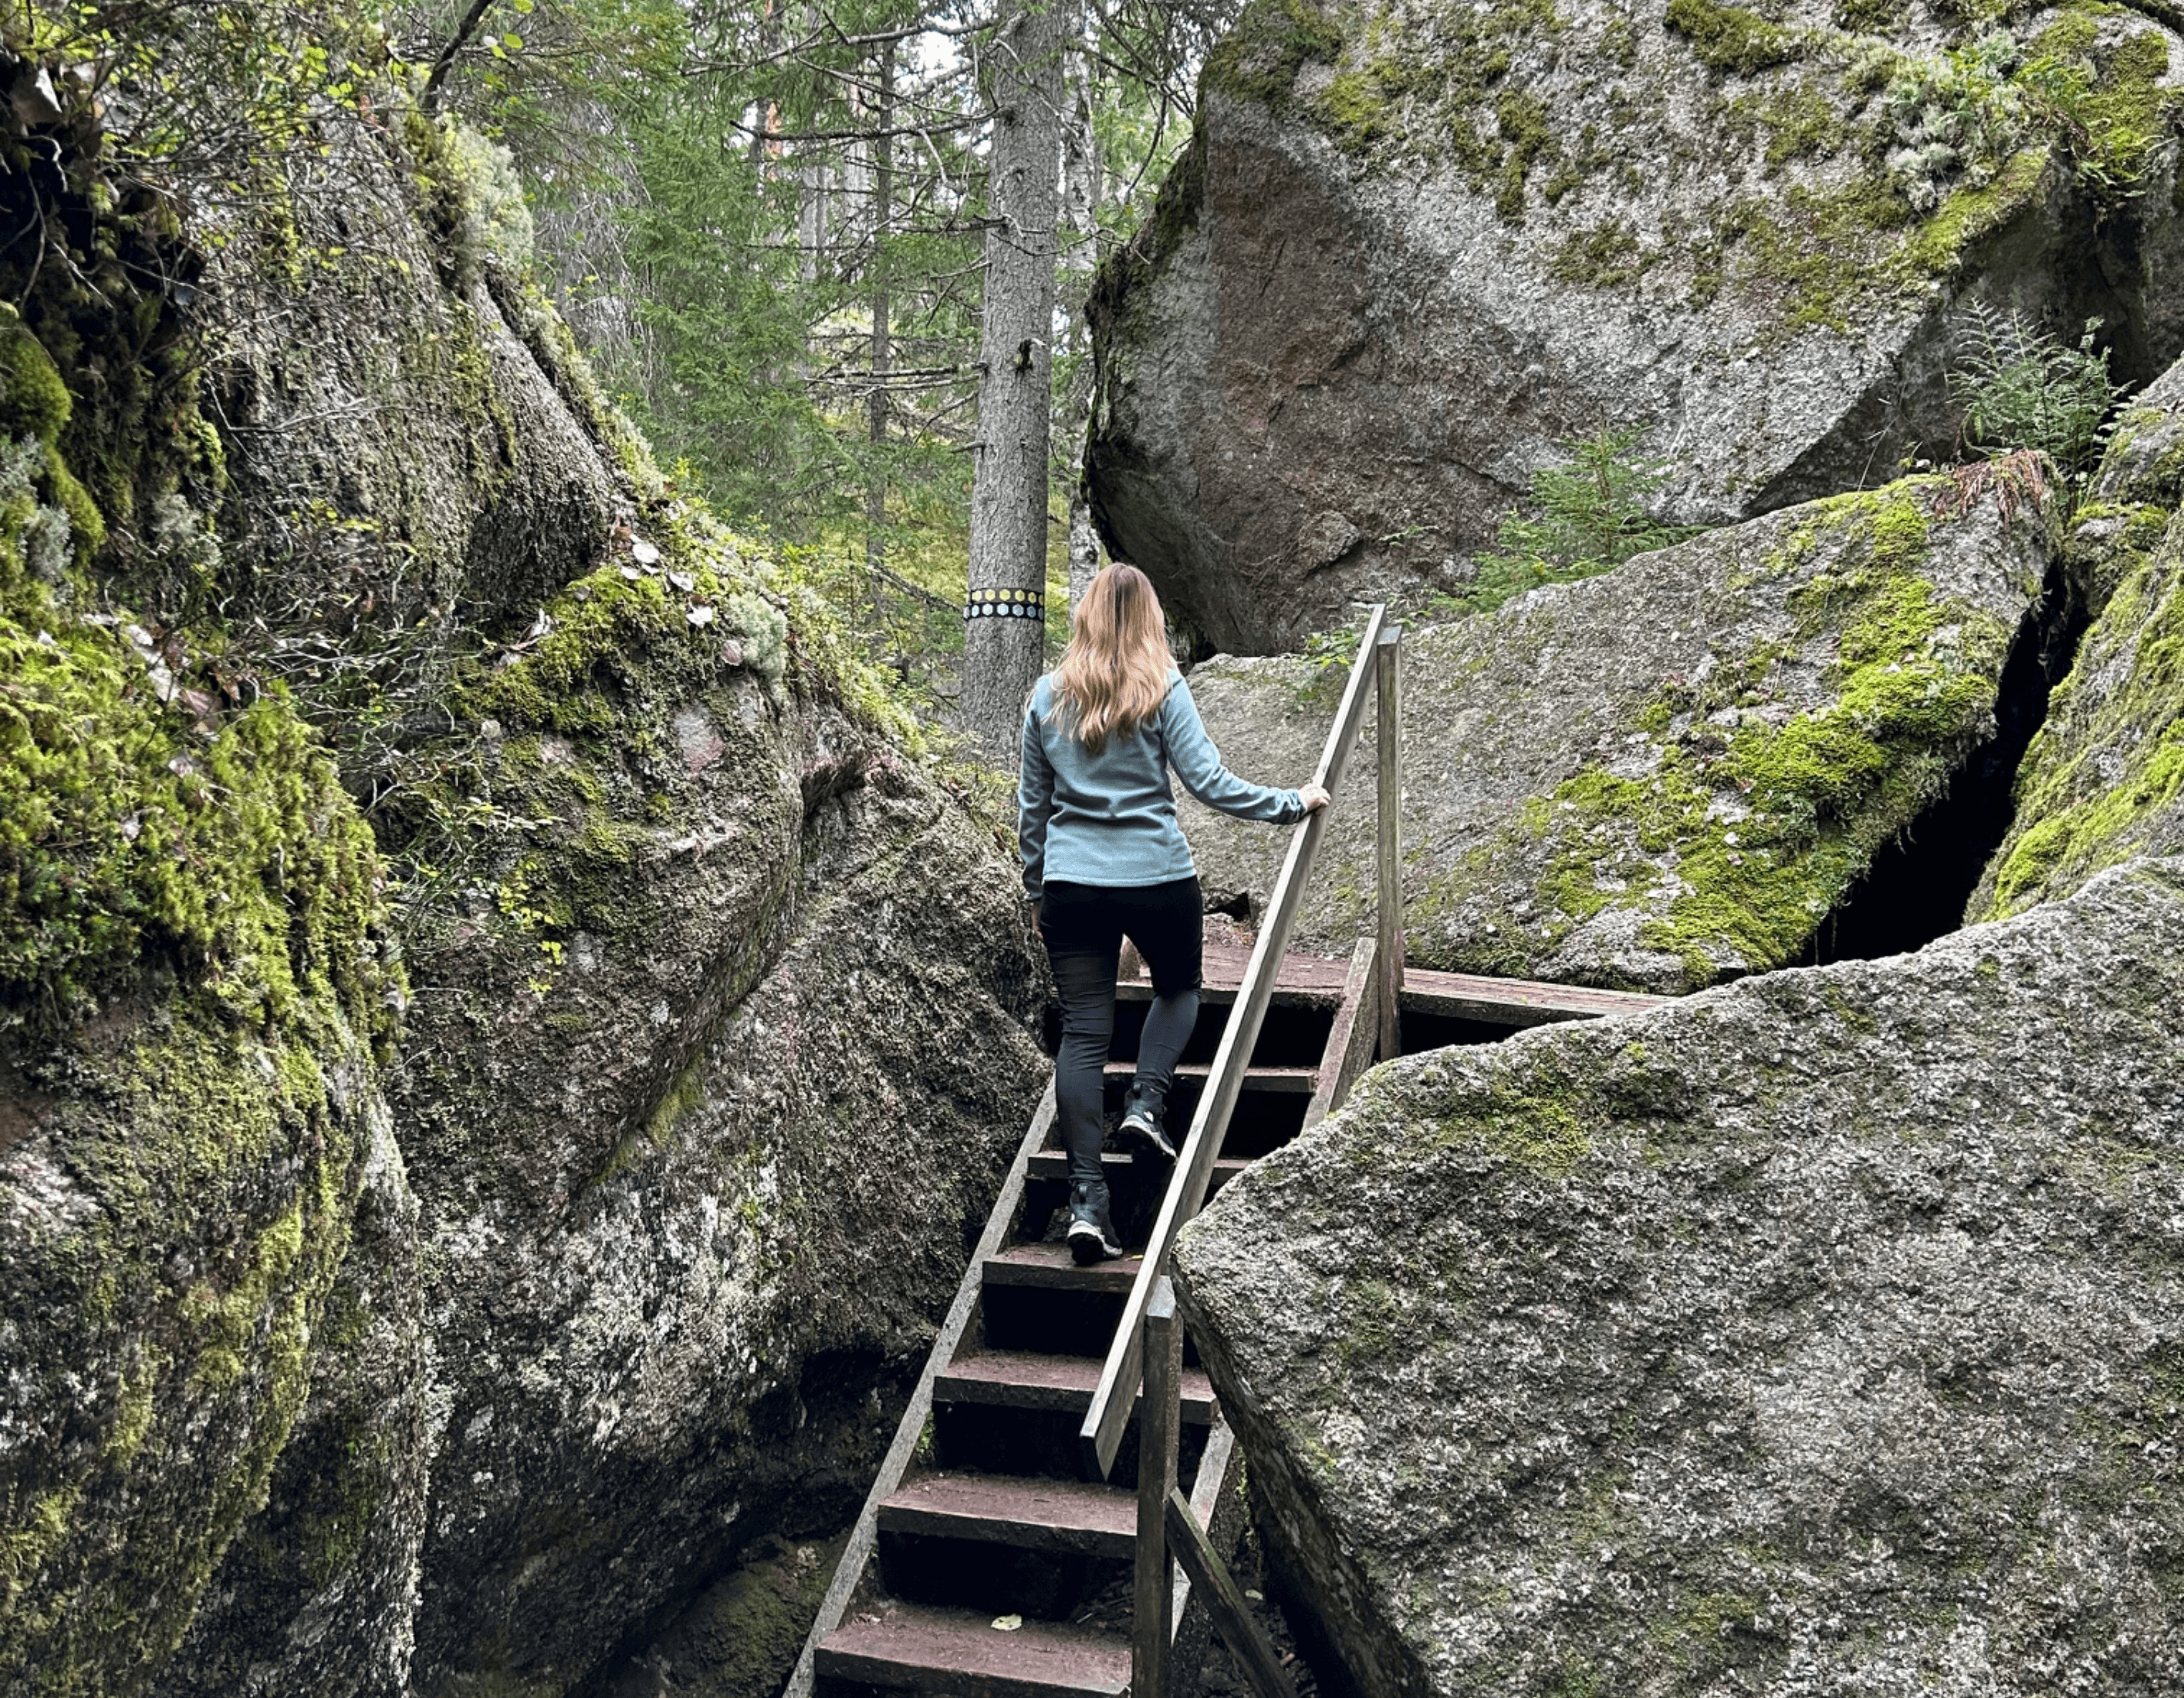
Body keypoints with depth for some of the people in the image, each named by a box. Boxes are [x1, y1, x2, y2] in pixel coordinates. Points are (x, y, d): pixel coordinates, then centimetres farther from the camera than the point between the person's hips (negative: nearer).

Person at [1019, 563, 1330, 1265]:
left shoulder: (1048, 695, 7)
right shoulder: (1162, 688, -5)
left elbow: (1031, 803, 12)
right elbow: (1207, 781, -8)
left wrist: (1035, 888, 22)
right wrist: (1290, 804, 3)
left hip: (1071, 883, 2)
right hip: (1156, 877, -2)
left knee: (1082, 1030, 2)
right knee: (1178, 987, 25)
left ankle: (1086, 1202, -4)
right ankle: (1146, 1103, 2)